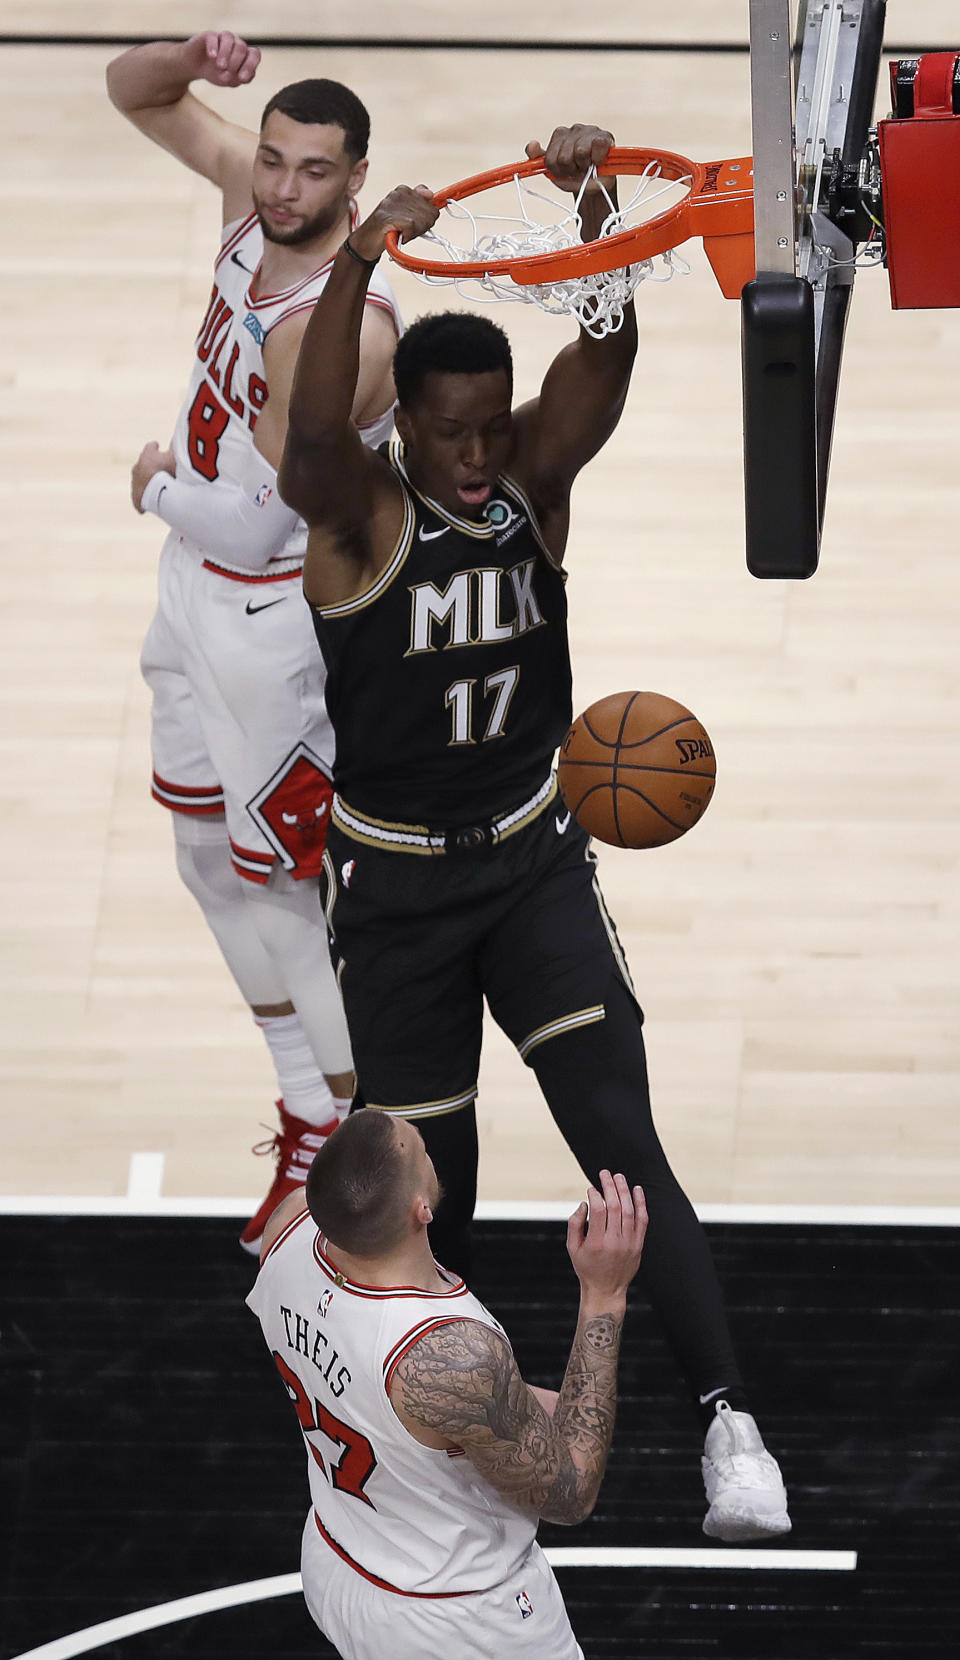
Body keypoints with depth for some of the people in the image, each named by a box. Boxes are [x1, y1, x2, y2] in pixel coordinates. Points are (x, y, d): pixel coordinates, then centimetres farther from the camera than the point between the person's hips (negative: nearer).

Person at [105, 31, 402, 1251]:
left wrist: (155, 488, -10)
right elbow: (130, 92, 5)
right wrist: (192, 58, -18)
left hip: (272, 622, -9)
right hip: (193, 586, 9)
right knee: (210, 858, 18)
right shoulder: (248, 188, -8)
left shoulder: (343, 329, -31)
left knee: (280, 880, 0)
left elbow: (256, 520, -30)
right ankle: (310, 1107, 31)